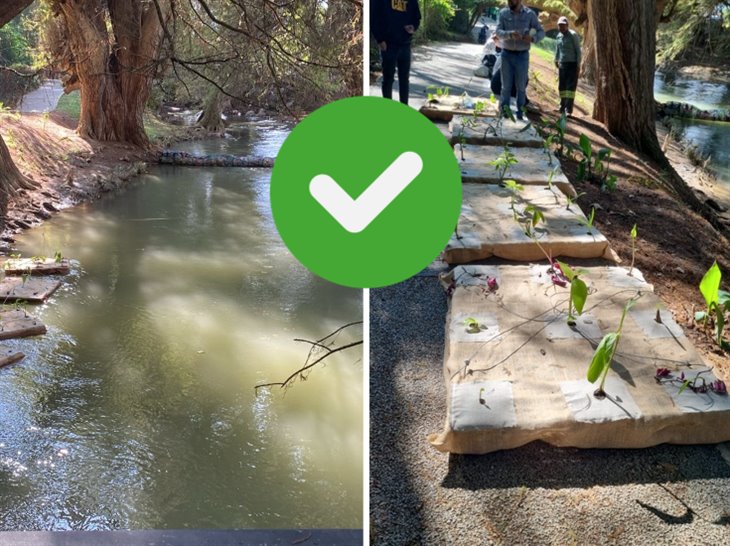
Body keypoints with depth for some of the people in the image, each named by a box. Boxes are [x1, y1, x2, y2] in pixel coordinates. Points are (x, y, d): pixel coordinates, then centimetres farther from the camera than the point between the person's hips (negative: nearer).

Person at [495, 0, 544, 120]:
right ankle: (504, 112, 10)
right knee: (506, 85, 4)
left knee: (521, 86, 3)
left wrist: (532, 38, -24)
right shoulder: (503, 13, -2)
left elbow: (541, 32, -2)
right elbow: (498, 31, -12)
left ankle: (520, 113, 10)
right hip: (507, 54, 1)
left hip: (522, 55, -1)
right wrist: (510, 34, -33)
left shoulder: (530, 14, -4)